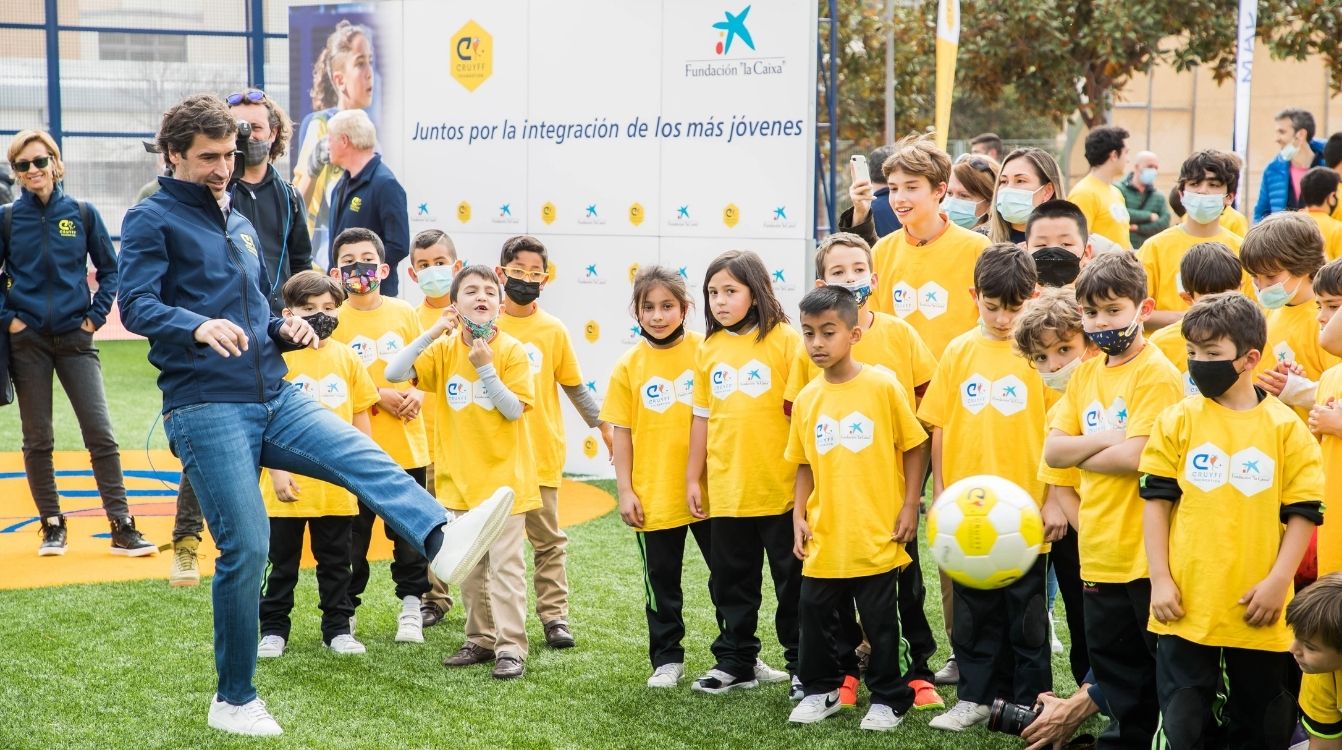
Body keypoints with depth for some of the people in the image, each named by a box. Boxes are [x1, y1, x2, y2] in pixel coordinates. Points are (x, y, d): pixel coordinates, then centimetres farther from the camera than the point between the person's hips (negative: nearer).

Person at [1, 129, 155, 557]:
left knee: (101, 434, -6)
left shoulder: (82, 214, 2)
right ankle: (52, 527, 17)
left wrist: (96, 315, 0)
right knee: (37, 441, 6)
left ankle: (122, 528, -3)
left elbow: (109, 269, 9)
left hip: (76, 338, 0)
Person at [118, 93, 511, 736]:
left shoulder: (239, 224, 22)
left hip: (274, 399, 6)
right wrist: (198, 326, -35)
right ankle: (234, 700, 9)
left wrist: (284, 330, 7)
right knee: (246, 548, -8)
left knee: (365, 457, -21)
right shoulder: (153, 219, -1)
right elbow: (136, 304, -16)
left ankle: (442, 542, -48)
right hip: (207, 410, -6)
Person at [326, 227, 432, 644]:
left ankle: (411, 608, 20)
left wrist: (417, 393, -9)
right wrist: (378, 396, -15)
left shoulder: (404, 313, 5)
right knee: (352, 535, 5)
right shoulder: (332, 318, -4)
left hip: (407, 443, 2)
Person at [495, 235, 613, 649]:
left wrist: (603, 424, 9)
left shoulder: (554, 330, 3)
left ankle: (554, 615, 11)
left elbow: (574, 385, 11)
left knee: (548, 539, 6)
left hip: (542, 455, 1)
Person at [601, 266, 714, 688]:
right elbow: (622, 432, 2)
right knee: (661, 581, 11)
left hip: (706, 490, -1)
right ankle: (667, 660, 24)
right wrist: (625, 490, -1)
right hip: (654, 494, 1)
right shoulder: (629, 366, -2)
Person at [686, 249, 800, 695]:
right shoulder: (709, 348, 6)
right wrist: (693, 477, 11)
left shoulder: (784, 339, -7)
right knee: (731, 581, 14)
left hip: (780, 487, -4)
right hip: (726, 490, 5)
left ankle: (803, 666, 16)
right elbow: (702, 417, 11)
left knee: (793, 581, 5)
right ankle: (736, 662, 26)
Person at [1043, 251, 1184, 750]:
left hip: (1146, 553, -7)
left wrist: (1082, 455, -5)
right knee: (1113, 661, 18)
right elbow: (1052, 451, 4)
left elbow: (1136, 456, -20)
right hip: (1099, 550, 8)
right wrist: (1106, 439, -11)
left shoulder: (1157, 373, -12)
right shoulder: (1085, 375, 11)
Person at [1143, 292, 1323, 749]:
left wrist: (1277, 582, -9)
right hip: (1186, 606, 0)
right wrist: (1160, 579, -4)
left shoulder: (1285, 426, -2)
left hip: (1258, 609, 0)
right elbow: (1157, 501, 3)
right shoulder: (1178, 420, 1)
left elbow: (1303, 512, 0)